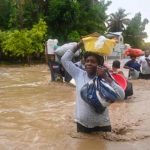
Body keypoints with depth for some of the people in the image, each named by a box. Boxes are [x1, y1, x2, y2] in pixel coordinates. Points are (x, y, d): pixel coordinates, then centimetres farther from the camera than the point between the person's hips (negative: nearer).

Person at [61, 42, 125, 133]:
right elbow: (65, 59, -2)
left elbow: (121, 96, -23)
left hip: (101, 125, -2)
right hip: (82, 124, 2)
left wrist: (105, 77, -25)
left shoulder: (105, 79, -11)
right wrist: (80, 44, -6)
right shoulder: (79, 75, -2)